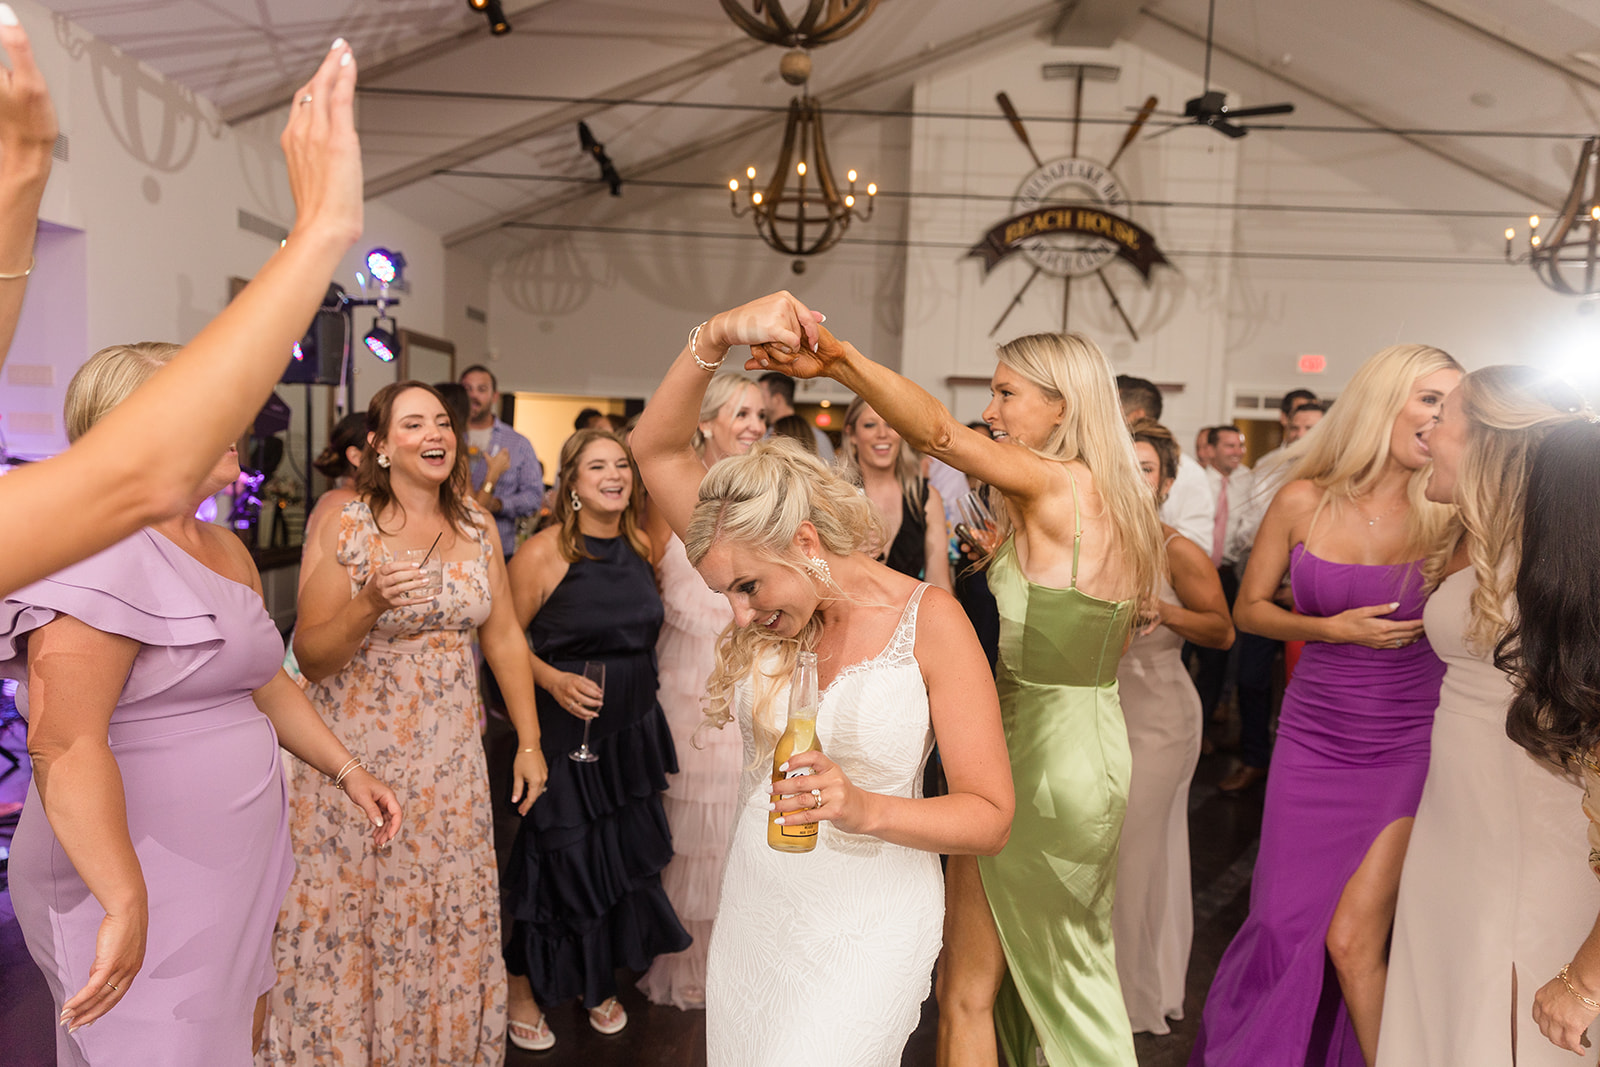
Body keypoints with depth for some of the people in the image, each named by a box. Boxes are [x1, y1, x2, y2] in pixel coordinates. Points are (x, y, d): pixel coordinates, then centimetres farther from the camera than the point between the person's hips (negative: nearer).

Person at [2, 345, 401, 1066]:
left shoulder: (228, 551, 12)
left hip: (237, 871, 9)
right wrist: (126, 906, -31)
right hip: (145, 892, -9)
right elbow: (64, 746, -27)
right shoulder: (102, 553, -19)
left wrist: (347, 771, 18)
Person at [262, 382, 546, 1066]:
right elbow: (310, 656, -9)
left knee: (450, 908, 12)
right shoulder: (344, 530, -9)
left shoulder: (477, 528, 3)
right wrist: (370, 605, -28)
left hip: (451, 757, 4)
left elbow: (503, 636, 6)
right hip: (359, 754, -3)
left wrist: (529, 743, 6)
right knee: (355, 915, 7)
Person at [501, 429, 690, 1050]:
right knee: (561, 858, 4)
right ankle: (525, 988, 31)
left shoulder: (642, 546, 2)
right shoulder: (544, 552, -14)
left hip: (634, 730, 6)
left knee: (627, 855, 13)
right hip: (567, 734, -5)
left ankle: (600, 982, 38)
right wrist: (554, 679, -21)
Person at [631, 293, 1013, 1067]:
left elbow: (990, 815, -14)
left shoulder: (928, 620, -15)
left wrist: (866, 809, -30)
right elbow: (656, 450, -8)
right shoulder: (774, 599, -3)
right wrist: (717, 336, -22)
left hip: (869, 926, -4)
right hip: (752, 912, 5)